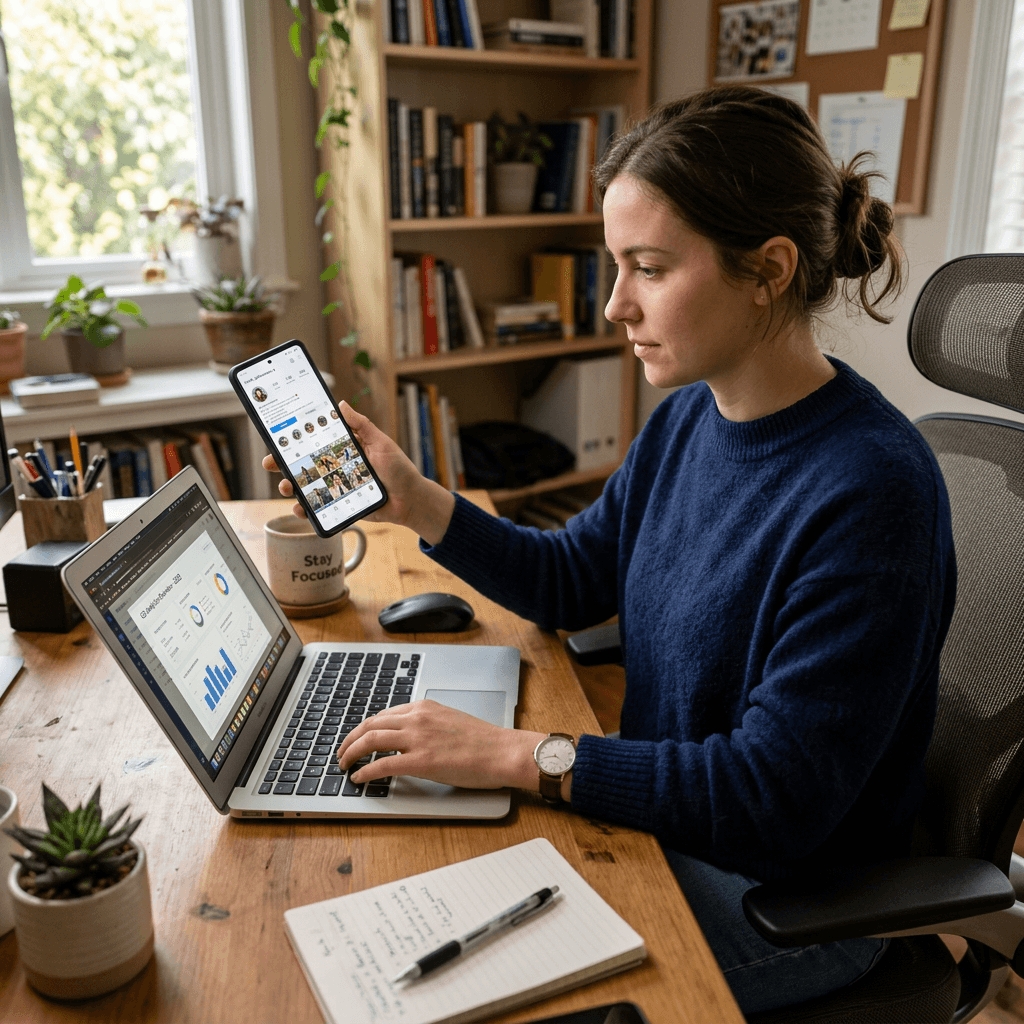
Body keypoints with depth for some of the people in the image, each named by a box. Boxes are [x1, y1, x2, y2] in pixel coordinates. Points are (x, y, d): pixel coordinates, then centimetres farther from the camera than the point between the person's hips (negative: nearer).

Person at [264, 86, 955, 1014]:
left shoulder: (870, 492, -29)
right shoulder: (689, 417, -4)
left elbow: (776, 798, -28)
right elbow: (570, 582, 7)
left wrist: (513, 754, -29)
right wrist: (414, 502, -5)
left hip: (791, 899, -6)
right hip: (667, 814, 7)